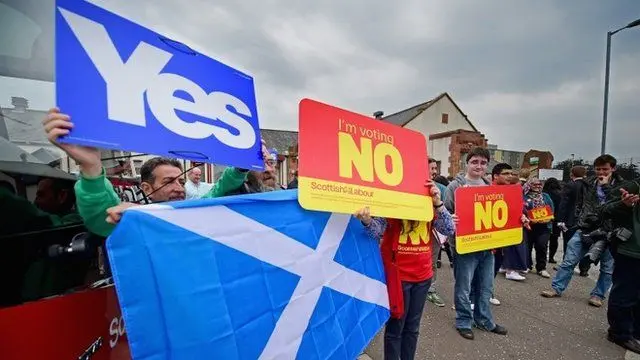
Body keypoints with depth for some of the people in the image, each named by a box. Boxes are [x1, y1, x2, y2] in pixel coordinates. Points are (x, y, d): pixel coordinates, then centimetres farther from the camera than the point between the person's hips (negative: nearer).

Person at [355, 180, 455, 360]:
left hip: (423, 275, 5)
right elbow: (377, 231, -23)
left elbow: (449, 230, -5)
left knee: (412, 326, 20)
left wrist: (438, 203, -18)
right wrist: (367, 220, -46)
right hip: (398, 275, -5)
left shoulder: (428, 203, 2)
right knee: (395, 327, 9)